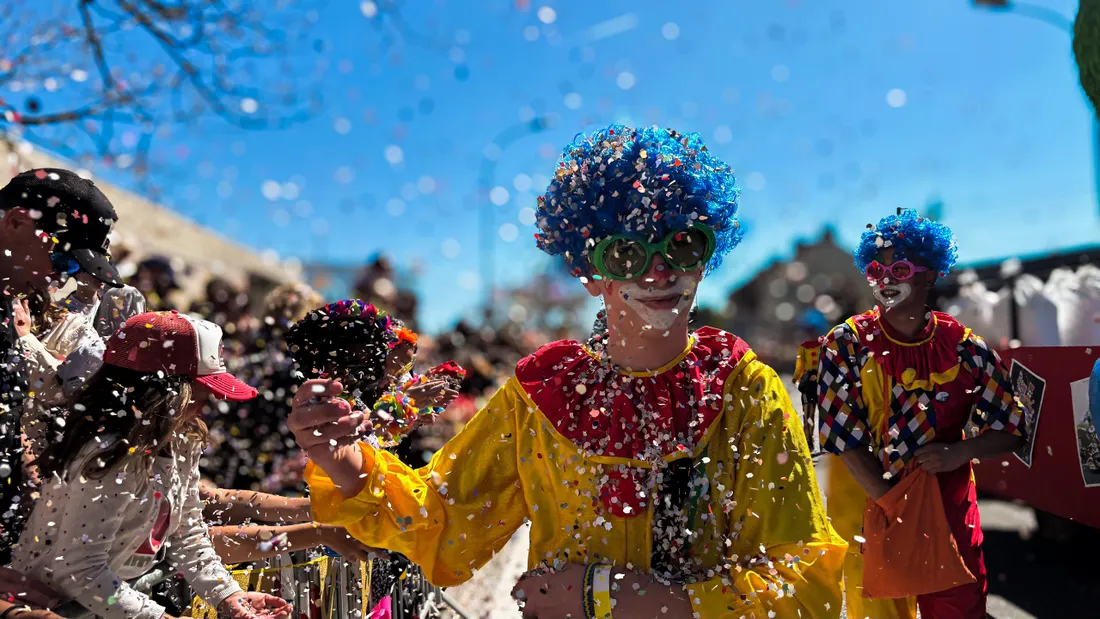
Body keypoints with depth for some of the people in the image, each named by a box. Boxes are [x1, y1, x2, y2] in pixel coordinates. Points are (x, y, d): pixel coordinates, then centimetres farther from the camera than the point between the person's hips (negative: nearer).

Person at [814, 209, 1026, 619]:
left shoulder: (963, 346, -5)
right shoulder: (846, 344, -9)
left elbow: (1010, 429, 1)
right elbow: (843, 436, -13)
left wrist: (960, 452, -17)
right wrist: (891, 504, -16)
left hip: (951, 512, 1)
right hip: (871, 507, -1)